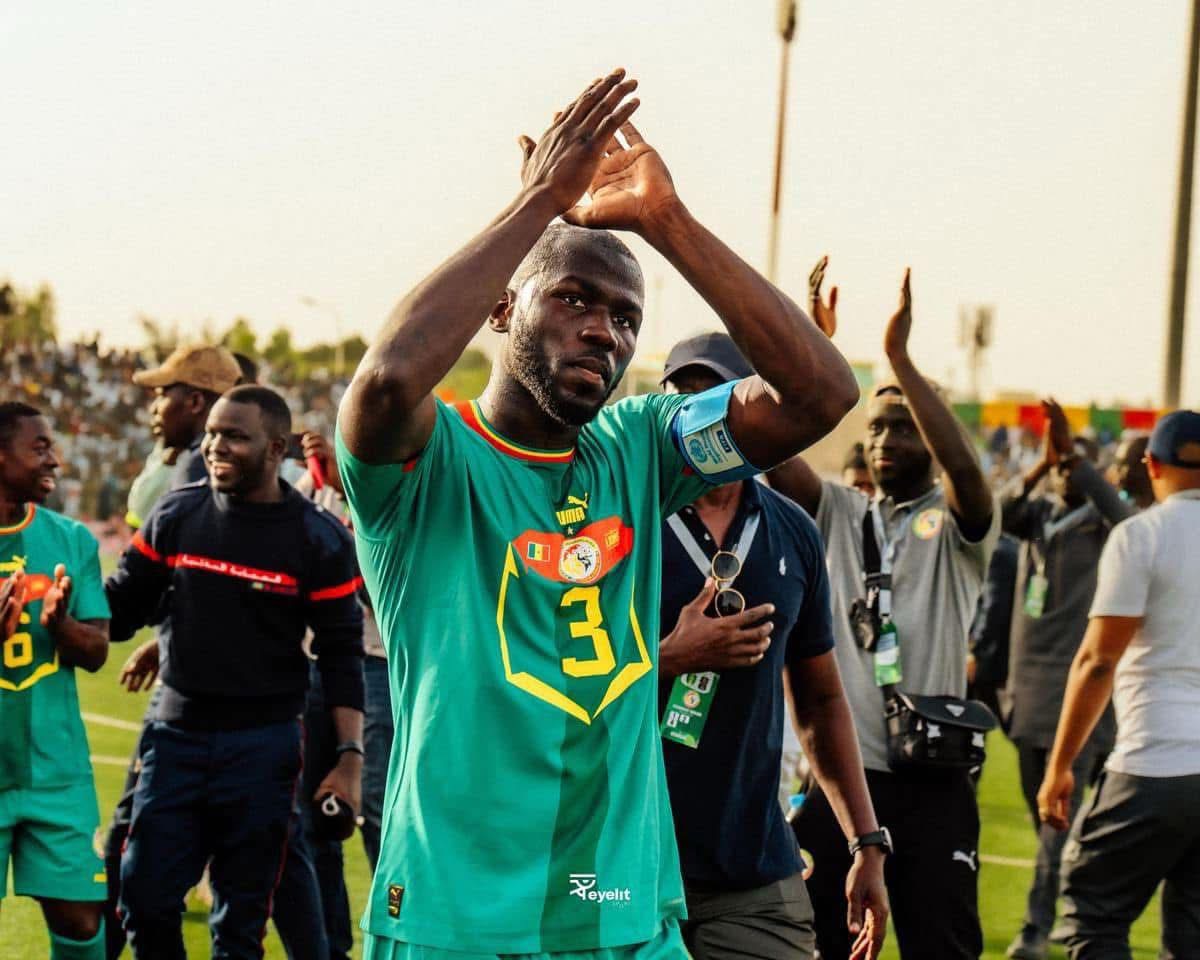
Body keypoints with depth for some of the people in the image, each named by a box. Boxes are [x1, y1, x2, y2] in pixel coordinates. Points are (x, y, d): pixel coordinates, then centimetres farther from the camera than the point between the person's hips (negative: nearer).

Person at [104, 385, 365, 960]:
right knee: (145, 900, 0)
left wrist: (350, 756, -11)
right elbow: (121, 607, 9)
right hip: (176, 735, 3)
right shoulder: (177, 514, 2)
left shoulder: (317, 539, -6)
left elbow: (340, 654, -3)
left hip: (263, 745, -2)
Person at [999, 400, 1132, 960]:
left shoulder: (1101, 519, -2)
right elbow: (1002, 516, -10)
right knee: (1040, 805, 12)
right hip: (1029, 677, 6)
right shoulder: (1039, 512, 11)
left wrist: (1075, 459, -33)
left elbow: (1124, 520, -25)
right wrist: (1040, 467, -26)